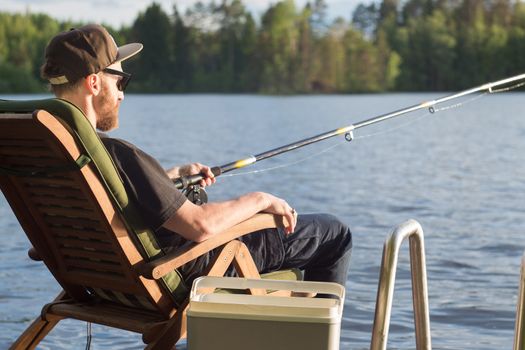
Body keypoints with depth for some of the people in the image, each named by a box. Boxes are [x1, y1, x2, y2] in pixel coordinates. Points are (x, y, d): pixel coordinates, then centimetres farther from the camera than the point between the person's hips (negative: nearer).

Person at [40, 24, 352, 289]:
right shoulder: (115, 154, -34)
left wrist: (174, 175, 22)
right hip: (182, 274, -9)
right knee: (335, 235, 3)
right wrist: (259, 200, -16)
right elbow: (200, 226, -33)